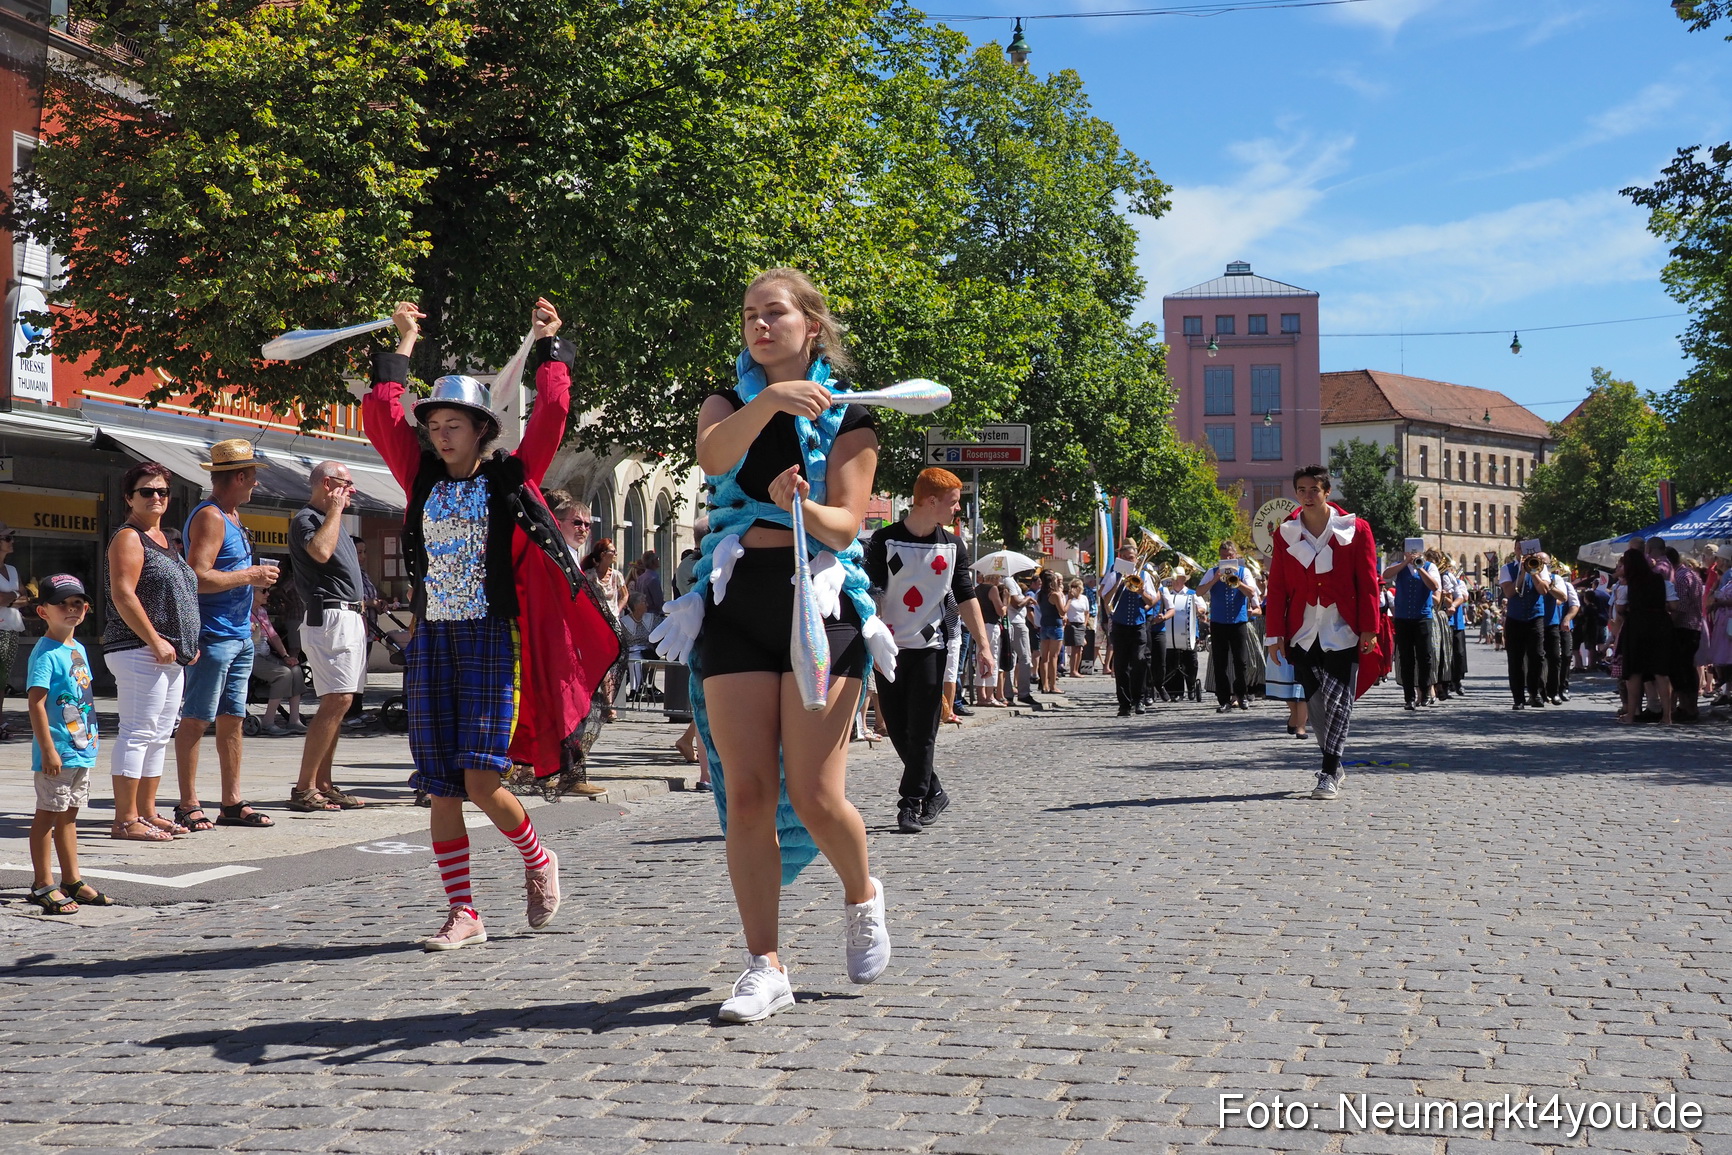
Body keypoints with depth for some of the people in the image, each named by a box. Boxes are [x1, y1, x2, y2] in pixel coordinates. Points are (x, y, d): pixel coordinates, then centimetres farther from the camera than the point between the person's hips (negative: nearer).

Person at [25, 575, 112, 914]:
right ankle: (43, 885, 4)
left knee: (68, 815, 15)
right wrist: (48, 750, -22)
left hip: (82, 750, 8)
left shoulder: (78, 648, 13)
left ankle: (72, 880, 22)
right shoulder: (46, 653, -14)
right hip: (57, 754, -8)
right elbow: (36, 702, -19)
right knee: (48, 815, -1)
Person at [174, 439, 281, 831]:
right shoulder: (209, 516, -13)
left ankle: (232, 804, 15)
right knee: (196, 721, -4)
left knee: (232, 720, 10)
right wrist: (250, 576, -15)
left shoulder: (232, 515, 17)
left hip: (239, 636, 9)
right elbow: (197, 577, -22)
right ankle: (188, 806, 0)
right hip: (211, 636, -9)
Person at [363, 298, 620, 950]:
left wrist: (550, 346, 4)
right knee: (439, 786, 1)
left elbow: (551, 414, -4)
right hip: (433, 641, 4)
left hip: (493, 639, -4)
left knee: (481, 779, -12)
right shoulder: (423, 479, 11)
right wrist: (403, 347, 13)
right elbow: (381, 416, 8)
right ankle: (462, 913, 9)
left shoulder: (511, 477, 3)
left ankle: (537, 862, 16)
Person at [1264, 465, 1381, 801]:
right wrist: (1274, 634, 3)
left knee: (1338, 702, -4)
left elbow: (1368, 582, -1)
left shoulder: (1355, 529, -1)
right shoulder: (1285, 534, 6)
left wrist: (1369, 628, -6)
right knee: (1315, 702, 4)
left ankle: (1330, 775, 0)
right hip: (1303, 633, 2)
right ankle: (1334, 764, 19)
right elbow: (1277, 588, 6)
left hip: (1342, 632, -2)